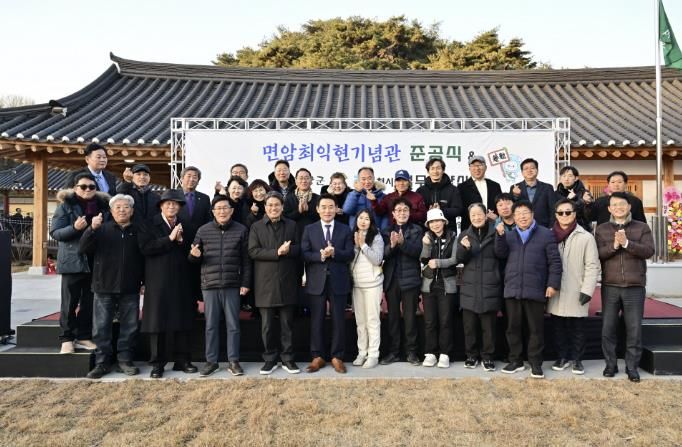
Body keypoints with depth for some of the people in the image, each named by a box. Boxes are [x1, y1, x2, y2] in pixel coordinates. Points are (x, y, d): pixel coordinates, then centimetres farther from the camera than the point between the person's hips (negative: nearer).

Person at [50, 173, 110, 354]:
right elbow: (55, 233, -7)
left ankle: (84, 336, 18)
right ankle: (66, 338, 11)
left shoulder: (103, 204, 9)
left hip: (96, 261, 3)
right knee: (70, 302, 1)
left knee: (89, 302, 8)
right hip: (73, 260, -3)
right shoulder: (66, 205, -1)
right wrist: (74, 228, -22)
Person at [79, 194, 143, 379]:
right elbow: (83, 249, -5)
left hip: (130, 288, 1)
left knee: (129, 327, 6)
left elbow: (145, 257, 6)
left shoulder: (138, 231, 5)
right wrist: (92, 229, -20)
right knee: (101, 327, 4)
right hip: (104, 287, 0)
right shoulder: (102, 229, 4)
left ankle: (125, 360, 17)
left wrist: (145, 281, 2)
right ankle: (102, 361, 14)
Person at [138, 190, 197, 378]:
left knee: (183, 321, 5)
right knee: (158, 321, 0)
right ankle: (158, 363, 8)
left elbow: (191, 251, 8)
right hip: (159, 281, -3)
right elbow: (145, 248, -12)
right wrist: (169, 239, -15)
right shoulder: (151, 225, 2)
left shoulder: (184, 225, 12)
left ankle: (182, 360, 15)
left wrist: (181, 241, -10)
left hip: (181, 281, 3)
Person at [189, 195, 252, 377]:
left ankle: (233, 361, 15)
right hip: (209, 285, 1)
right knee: (211, 325, 7)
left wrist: (245, 283, -1)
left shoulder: (241, 230, 2)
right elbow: (194, 258, 11)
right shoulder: (203, 230, 5)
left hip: (232, 285, -1)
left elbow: (246, 259, 3)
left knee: (233, 325, 5)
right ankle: (211, 361, 18)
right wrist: (194, 255, -13)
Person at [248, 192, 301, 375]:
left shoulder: (291, 225, 11)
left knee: (287, 323, 7)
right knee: (267, 325, 5)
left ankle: (287, 358, 17)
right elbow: (253, 251, -6)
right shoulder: (256, 227, 5)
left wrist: (288, 250, -15)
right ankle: (270, 359, 17)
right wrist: (277, 252, -16)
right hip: (266, 283, -1)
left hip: (287, 282, 1)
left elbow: (298, 249, 7)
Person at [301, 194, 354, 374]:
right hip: (317, 281, 0)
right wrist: (320, 255, -19)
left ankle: (337, 357, 16)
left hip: (338, 281, 0)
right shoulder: (309, 229, 6)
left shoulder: (345, 230, 6)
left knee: (338, 320, 5)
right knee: (316, 320, 7)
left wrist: (334, 253, -18)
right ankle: (317, 357, 18)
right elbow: (304, 254, -3)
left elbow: (350, 254, -2)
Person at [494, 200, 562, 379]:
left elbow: (554, 262, -1)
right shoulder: (509, 235, 16)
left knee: (536, 328, 3)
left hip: (535, 290, -3)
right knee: (513, 327, 9)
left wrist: (553, 284, -9)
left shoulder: (545, 234, 2)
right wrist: (500, 235, -12)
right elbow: (500, 253, 1)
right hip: (512, 289, 4)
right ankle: (515, 360, 20)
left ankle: (535, 363, 14)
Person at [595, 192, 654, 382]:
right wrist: (614, 245, -19)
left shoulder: (642, 227, 5)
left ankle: (632, 366, 15)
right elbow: (597, 255, -3)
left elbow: (648, 251, -8)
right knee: (608, 328, 5)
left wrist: (627, 243, -20)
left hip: (635, 287, -1)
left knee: (634, 329, 3)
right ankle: (610, 364, 17)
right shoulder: (602, 229, 7)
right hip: (610, 286, 1)